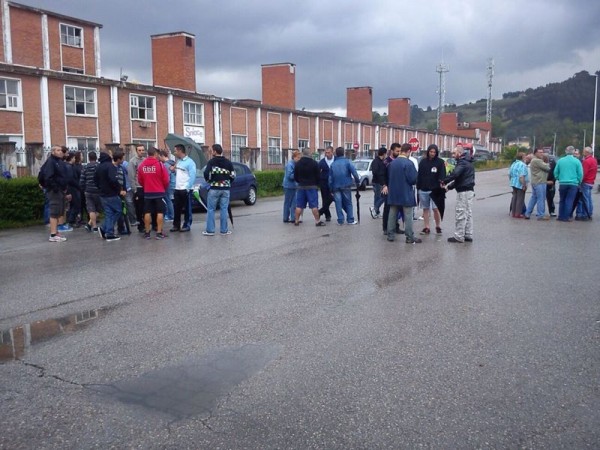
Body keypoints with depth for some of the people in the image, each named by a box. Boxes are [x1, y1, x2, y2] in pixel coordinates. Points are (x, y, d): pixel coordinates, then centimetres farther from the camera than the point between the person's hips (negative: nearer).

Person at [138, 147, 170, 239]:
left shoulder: (141, 165, 1)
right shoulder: (160, 164, -11)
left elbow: (139, 180, 6)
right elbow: (166, 179, -8)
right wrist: (165, 188, 11)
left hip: (147, 193, 4)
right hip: (159, 192, -4)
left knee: (147, 212, 9)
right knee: (160, 212, 2)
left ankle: (147, 232, 15)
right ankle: (159, 233, 0)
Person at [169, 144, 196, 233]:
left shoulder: (189, 162, -11)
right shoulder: (178, 161, 14)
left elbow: (192, 176, -14)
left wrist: (188, 188, -18)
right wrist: (173, 170, 5)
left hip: (186, 189, -8)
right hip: (177, 189, 8)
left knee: (187, 209, 3)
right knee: (176, 208, 11)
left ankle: (187, 225, 11)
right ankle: (176, 225, 19)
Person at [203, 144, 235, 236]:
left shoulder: (211, 161, -6)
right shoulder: (228, 162, 6)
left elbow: (206, 174, -14)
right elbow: (233, 175, 5)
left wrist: (209, 180, 5)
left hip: (214, 188, -3)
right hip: (226, 188, 3)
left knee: (211, 209, 3)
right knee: (224, 209, 6)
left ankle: (210, 230, 1)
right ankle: (224, 230, 7)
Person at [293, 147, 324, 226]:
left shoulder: (298, 163, 3)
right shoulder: (314, 163, -7)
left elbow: (295, 176, 7)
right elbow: (318, 175, -5)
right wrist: (316, 183, 12)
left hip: (301, 186, 4)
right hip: (312, 187, -3)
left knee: (299, 205, 8)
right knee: (314, 205, -2)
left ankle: (296, 220, 12)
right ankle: (317, 221, -1)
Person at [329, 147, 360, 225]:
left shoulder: (333, 164, 6)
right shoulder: (347, 162, -4)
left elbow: (330, 177, 8)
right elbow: (354, 172, -15)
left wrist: (331, 188, 14)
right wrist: (357, 181, -6)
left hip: (336, 186, 2)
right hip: (346, 186, -2)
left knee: (338, 203, 5)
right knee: (348, 203, 7)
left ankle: (340, 220, 4)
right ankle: (350, 220, 6)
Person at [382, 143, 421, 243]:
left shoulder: (392, 163, 4)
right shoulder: (408, 163, -16)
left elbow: (388, 177, 13)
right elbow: (413, 179, -16)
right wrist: (414, 182, 4)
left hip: (393, 194, 6)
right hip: (406, 194, -6)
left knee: (392, 215, 11)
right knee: (408, 216, 0)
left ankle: (390, 235, 15)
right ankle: (410, 237, 3)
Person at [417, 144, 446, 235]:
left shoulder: (440, 162, 0)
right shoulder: (423, 161, 7)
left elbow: (442, 174, -6)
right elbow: (419, 175, 9)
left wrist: (441, 182, -25)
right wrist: (418, 187, 5)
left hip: (435, 190, -3)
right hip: (423, 190, 3)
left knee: (436, 209, -8)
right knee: (425, 209, 8)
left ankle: (438, 227, 8)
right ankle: (426, 228, 14)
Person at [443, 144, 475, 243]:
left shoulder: (462, 163, -14)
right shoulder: (469, 163, 18)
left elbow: (455, 174, -29)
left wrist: (444, 181, -16)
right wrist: (449, 186, 14)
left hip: (463, 191, -10)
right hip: (470, 190, 10)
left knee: (460, 214, -5)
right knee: (468, 213, 13)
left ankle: (459, 236, -1)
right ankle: (468, 235, 19)